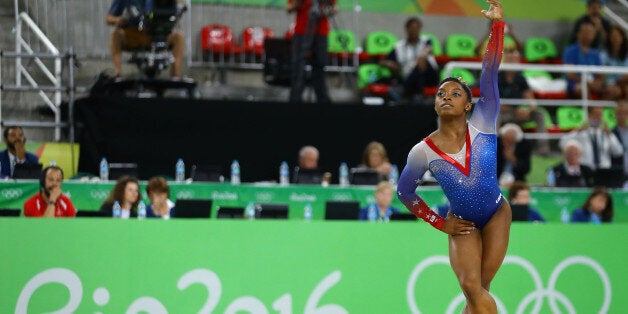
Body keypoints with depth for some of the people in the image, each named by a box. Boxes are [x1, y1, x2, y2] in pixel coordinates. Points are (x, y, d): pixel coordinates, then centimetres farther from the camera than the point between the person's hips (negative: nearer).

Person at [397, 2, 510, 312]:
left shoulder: (481, 124, -15)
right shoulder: (423, 152, -14)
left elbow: (490, 74, -24)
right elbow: (404, 192, 2)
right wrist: (440, 223, 1)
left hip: (497, 215, 0)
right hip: (462, 223, 0)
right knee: (473, 287, -17)